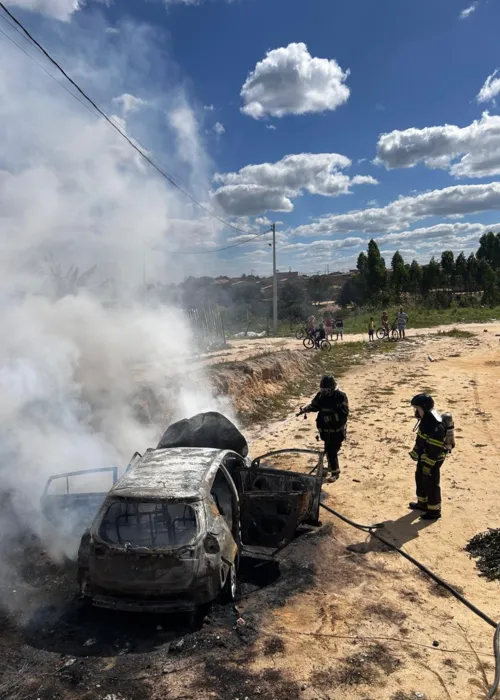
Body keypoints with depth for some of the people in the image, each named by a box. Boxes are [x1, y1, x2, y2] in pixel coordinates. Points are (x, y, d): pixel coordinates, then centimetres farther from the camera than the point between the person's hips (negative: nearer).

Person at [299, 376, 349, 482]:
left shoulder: (340, 396, -20)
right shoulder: (321, 395, -3)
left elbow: (344, 413, -24)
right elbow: (314, 405, 8)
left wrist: (332, 416, -33)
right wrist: (306, 409, -12)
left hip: (337, 430, -6)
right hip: (326, 429, 6)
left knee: (332, 451, -6)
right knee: (328, 450, 19)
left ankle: (335, 472, 9)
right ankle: (333, 468, 39)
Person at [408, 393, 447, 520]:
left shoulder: (436, 425, -31)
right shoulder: (426, 419, 0)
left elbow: (435, 449, -27)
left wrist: (428, 465, -22)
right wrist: (415, 453, 19)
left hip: (432, 460, -10)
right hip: (423, 457, 10)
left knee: (431, 484, 4)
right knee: (420, 479, 22)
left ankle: (434, 510, 20)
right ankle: (422, 503, 40)